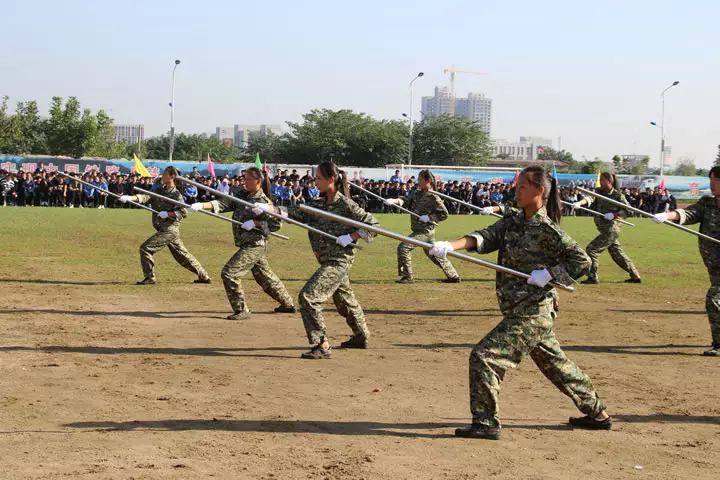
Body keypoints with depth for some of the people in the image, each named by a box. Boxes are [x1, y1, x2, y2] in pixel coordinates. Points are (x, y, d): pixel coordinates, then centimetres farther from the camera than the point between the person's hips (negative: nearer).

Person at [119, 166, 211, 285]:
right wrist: (129, 198, -18)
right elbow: (146, 197, -3)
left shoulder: (176, 194, -10)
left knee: (145, 248, -11)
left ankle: (150, 278, -4)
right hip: (165, 229, 8)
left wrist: (167, 214, -22)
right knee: (182, 255, 15)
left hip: (169, 230, -8)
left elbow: (183, 213, -14)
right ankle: (204, 276, 22)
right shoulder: (160, 191, 11)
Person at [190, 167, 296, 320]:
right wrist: (201, 205, -18)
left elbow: (275, 224, -13)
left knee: (229, 273, -14)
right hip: (246, 244, 8)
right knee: (265, 277, 20)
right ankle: (288, 304, 35)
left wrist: (255, 223, -21)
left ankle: (241, 310, -6)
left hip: (254, 246, -8)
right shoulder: (241, 195, 6)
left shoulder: (264, 202, -14)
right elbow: (224, 203, -4)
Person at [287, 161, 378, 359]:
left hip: (339, 261, -9)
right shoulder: (317, 204, 7)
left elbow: (372, 224, -11)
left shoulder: (345, 205, -14)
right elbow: (296, 214, 0)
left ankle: (322, 346, -15)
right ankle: (361, 336, 45)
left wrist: (350, 237, -18)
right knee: (344, 299, 24)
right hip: (328, 261, 9)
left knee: (308, 297, -17)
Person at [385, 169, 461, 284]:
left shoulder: (433, 198, -14)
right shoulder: (417, 193, 10)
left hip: (425, 231, -9)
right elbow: (407, 201, 1)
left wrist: (428, 217, -21)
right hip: (419, 230, 9)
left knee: (403, 247, -14)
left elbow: (444, 214, -13)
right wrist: (395, 200, -16)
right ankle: (453, 276, 27)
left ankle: (407, 277, -8)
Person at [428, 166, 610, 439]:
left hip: (530, 314, -9)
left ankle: (485, 424, -5)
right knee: (555, 364, 19)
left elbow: (582, 261, -10)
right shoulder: (512, 222, 9)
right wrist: (451, 245, -24)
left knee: (484, 356, -12)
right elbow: (486, 237, -7)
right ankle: (597, 414, 32)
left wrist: (548, 274, -19)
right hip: (530, 313, 9)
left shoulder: (547, 230, -13)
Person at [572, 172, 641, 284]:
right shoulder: (599, 193, 6)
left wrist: (614, 214, -23)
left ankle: (592, 277, -4)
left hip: (611, 230, -7)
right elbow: (590, 198, -13)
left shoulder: (618, 196, -11)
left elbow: (629, 211, -11)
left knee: (591, 249, -10)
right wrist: (580, 202, -34)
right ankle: (635, 276, 26)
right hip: (606, 230, 8)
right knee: (617, 254, 16)